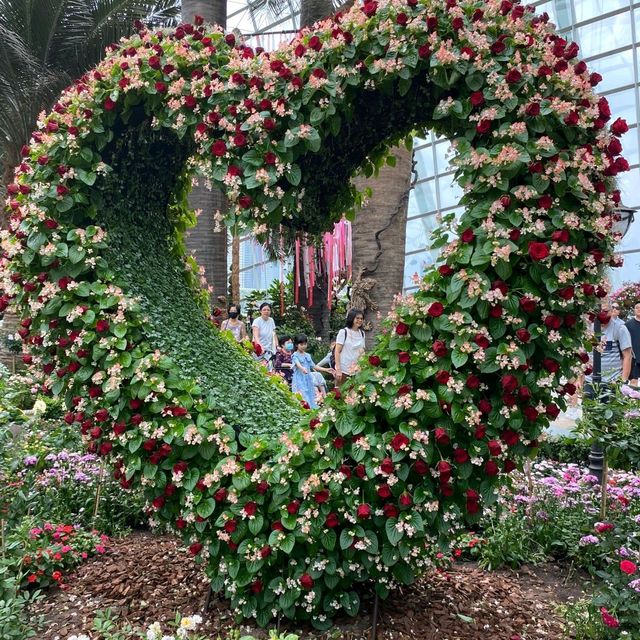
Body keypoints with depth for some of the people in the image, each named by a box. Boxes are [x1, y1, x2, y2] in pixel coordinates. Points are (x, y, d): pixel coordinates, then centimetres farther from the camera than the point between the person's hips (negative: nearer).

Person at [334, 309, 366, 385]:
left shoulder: (362, 333, 11)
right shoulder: (343, 332, -4)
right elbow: (337, 352, -6)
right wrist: (338, 369, -12)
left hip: (357, 370, 4)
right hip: (343, 370, -4)